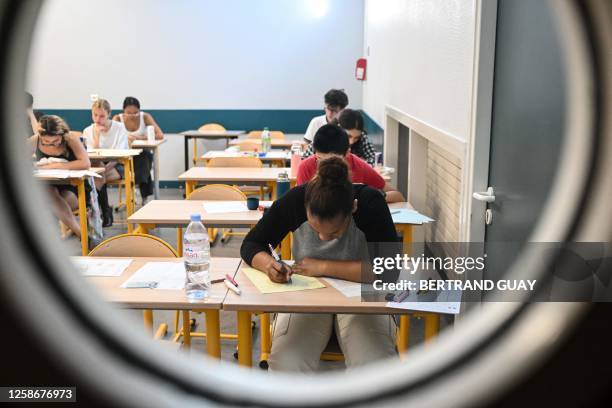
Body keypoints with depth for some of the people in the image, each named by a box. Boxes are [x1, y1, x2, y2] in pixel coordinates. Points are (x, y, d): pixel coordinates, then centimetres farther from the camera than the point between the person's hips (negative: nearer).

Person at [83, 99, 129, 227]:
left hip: (117, 165, -2)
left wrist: (105, 168, -28)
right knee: (98, 177, -35)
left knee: (98, 178, -33)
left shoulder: (120, 128, -4)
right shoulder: (88, 131, 3)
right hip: (97, 166, 2)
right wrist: (97, 135, -17)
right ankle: (105, 213, -19)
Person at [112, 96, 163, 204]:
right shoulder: (118, 118, -3)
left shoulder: (145, 117, -6)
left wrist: (140, 138, -26)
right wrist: (125, 138, -35)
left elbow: (160, 135, -17)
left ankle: (144, 197, -25)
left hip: (142, 154, 0)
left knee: (144, 156, -33)